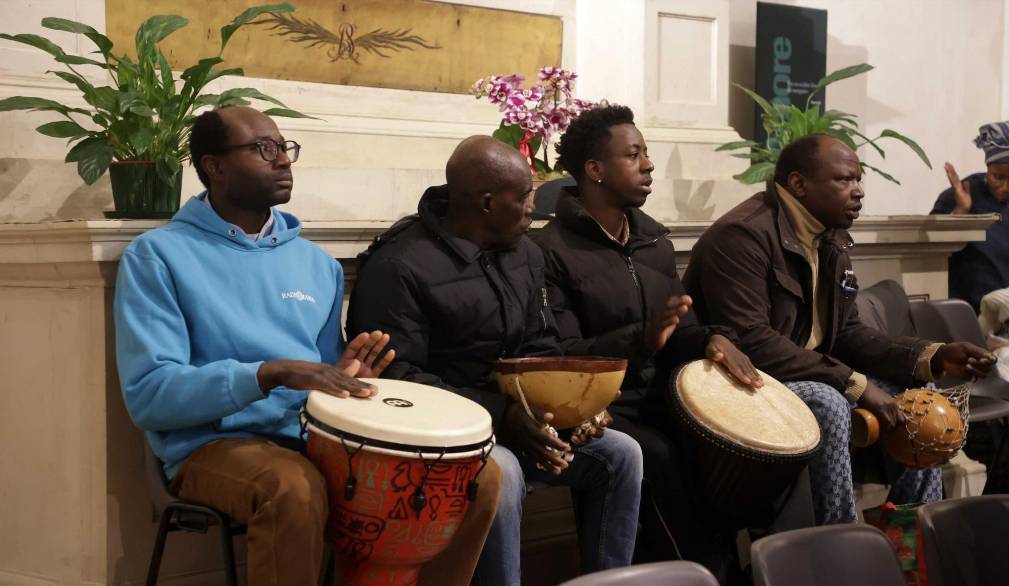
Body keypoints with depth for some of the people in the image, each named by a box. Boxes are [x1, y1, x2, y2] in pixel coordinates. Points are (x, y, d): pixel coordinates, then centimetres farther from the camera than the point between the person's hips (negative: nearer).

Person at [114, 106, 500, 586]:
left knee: (476, 477, -13)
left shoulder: (316, 262, 15)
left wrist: (344, 377, -5)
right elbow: (148, 394, -14)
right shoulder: (158, 255, -3)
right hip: (215, 442, -5)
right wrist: (269, 373, -25)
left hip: (321, 435, 6)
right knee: (295, 488, -40)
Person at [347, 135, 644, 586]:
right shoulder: (398, 267, -17)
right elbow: (396, 378, -22)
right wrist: (500, 416, -28)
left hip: (515, 415, 8)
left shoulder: (524, 253, 9)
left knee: (619, 454, -7)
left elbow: (541, 351, 15)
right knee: (501, 473, -36)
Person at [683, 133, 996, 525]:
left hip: (810, 376, 10)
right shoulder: (743, 236, -22)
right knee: (827, 404, -33)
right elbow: (749, 342, -31)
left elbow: (847, 334, 11)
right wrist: (855, 384, -29)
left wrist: (932, 357, -5)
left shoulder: (832, 239, 8)